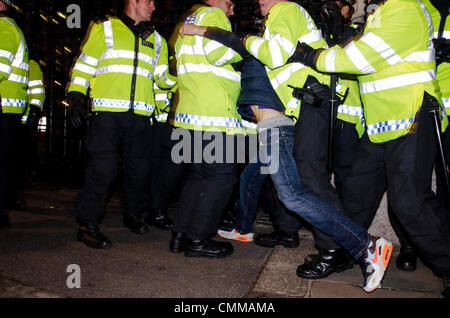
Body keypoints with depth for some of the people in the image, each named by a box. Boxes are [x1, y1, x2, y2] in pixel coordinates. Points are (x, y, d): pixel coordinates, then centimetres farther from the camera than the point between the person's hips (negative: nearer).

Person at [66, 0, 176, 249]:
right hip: (108, 112, -4)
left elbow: (164, 77, 17)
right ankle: (87, 224, 3)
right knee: (103, 167, -9)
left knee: (139, 169, 9)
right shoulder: (104, 29, 10)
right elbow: (84, 65, 8)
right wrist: (75, 100, -1)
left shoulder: (155, 39, 21)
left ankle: (133, 214, 29)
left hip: (140, 116, 4)